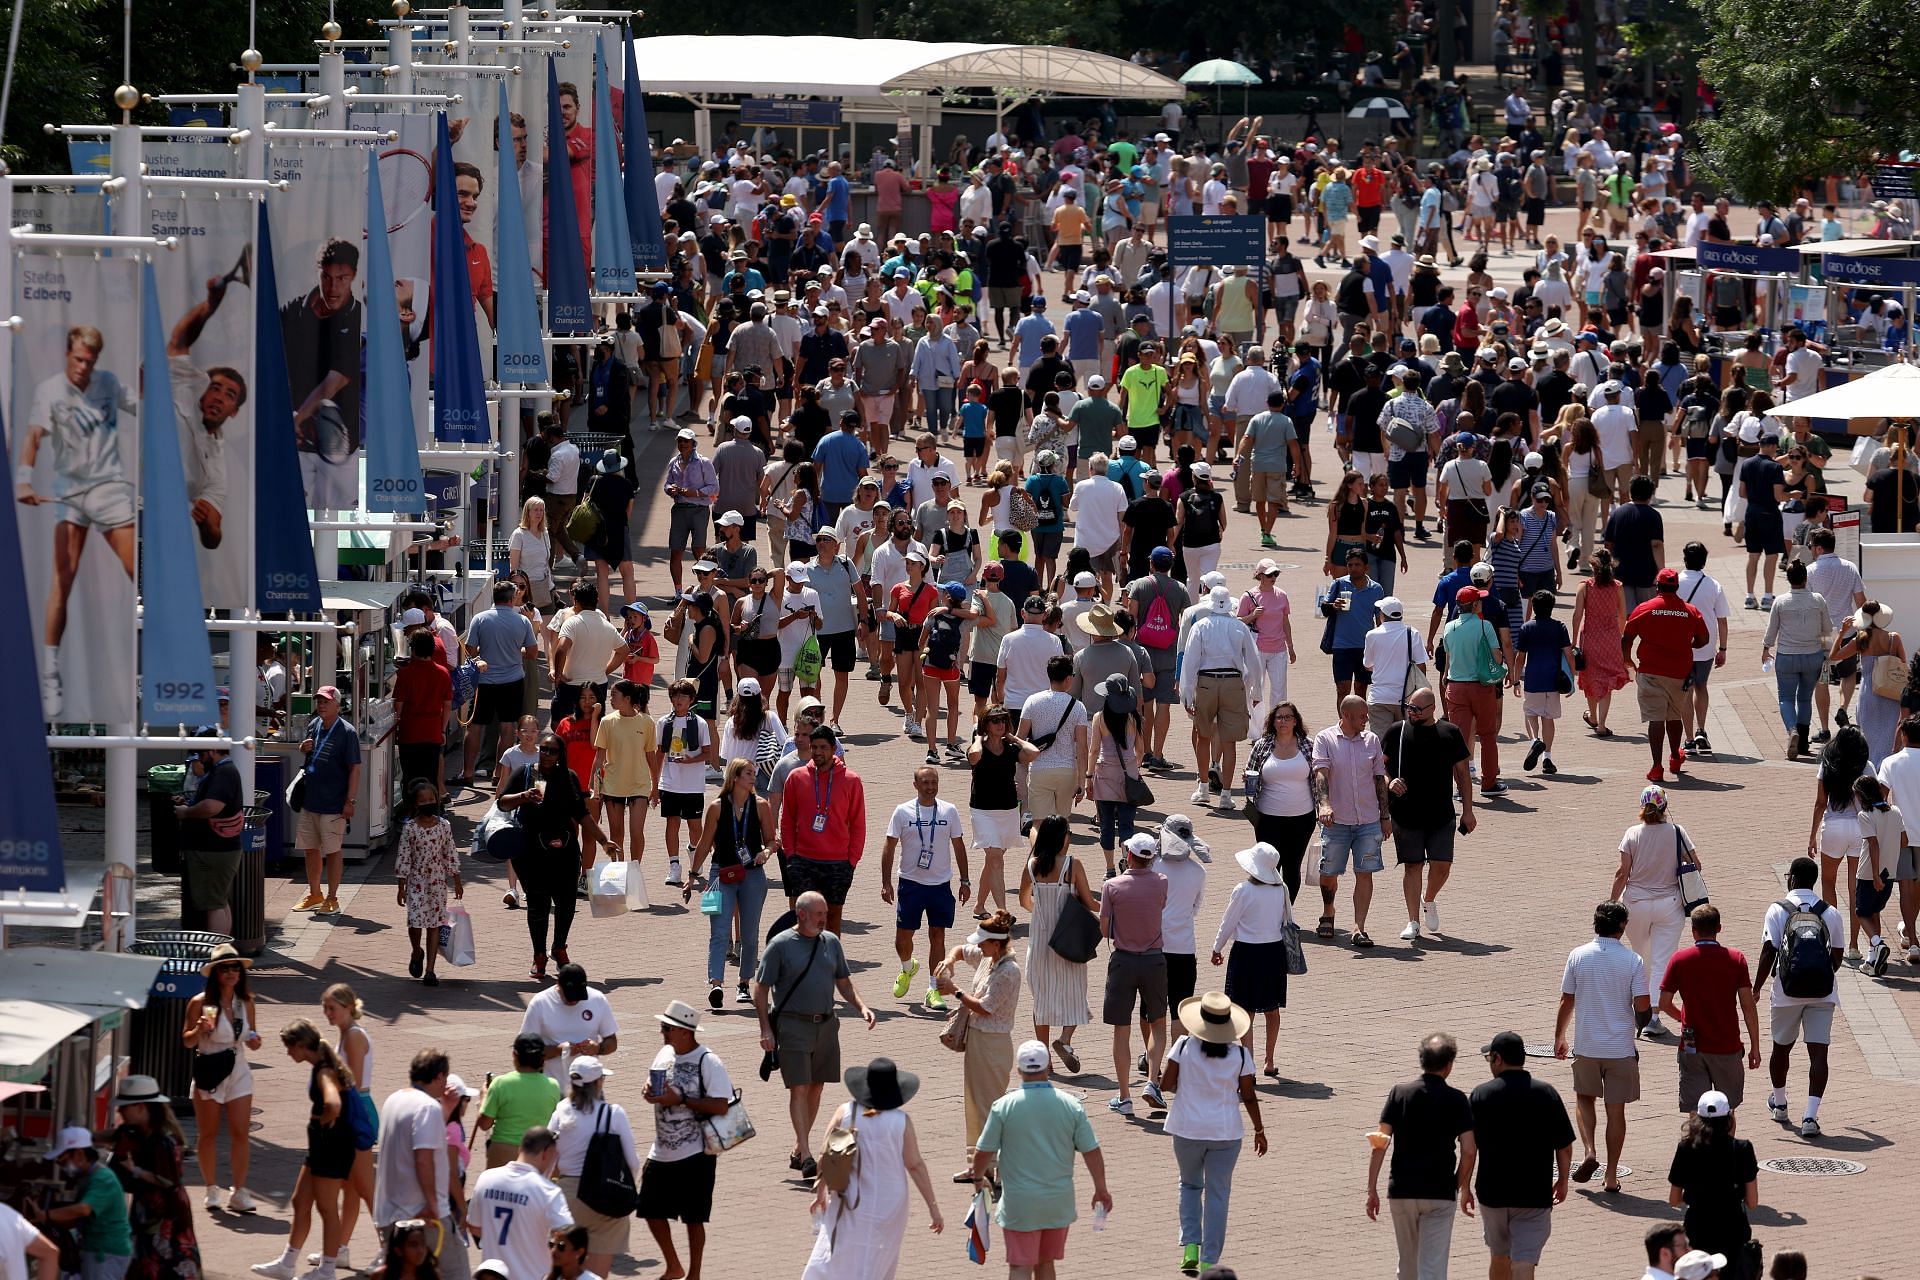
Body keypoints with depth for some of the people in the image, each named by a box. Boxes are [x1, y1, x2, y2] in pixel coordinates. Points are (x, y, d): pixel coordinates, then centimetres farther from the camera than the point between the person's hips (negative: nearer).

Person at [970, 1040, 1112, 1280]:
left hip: (1019, 1205, -3)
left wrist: (977, 1177, 18)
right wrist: (1101, 1190, 14)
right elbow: (1092, 1152, 0)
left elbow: (983, 1152, -3)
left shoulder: (1004, 1106, -10)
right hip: (1059, 1203, 3)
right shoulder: (1071, 1105, -4)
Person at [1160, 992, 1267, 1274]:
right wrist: (1259, 1130, 9)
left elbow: (1167, 1083, -7)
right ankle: (1209, 1261, 7)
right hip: (1226, 1132, 0)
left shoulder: (1184, 1047, -9)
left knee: (1190, 1185, 22)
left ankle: (1190, 1246, 7)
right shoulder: (1239, 1054, -7)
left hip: (1187, 1129, 0)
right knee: (1217, 1194, 8)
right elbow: (1248, 1096, -3)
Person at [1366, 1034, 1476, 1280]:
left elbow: (1379, 1144, -2)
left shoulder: (1399, 1093, 1)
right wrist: (1464, 1186, 10)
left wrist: (1371, 1189, 1)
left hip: (1401, 1189, 3)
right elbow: (1468, 1150, -7)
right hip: (1440, 1193, -2)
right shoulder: (1456, 1100, -4)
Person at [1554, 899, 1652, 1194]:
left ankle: (1588, 1151, 3)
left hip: (1586, 1045, 1)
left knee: (1584, 1097, 24)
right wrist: (1640, 1026, 13)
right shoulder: (1633, 960, -9)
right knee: (1616, 1109, 8)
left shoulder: (1578, 956, -4)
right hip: (1621, 1047, -1)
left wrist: (1559, 1037, 15)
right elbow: (1643, 1006, -10)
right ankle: (1611, 1176, 11)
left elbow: (1566, 1001, 1)